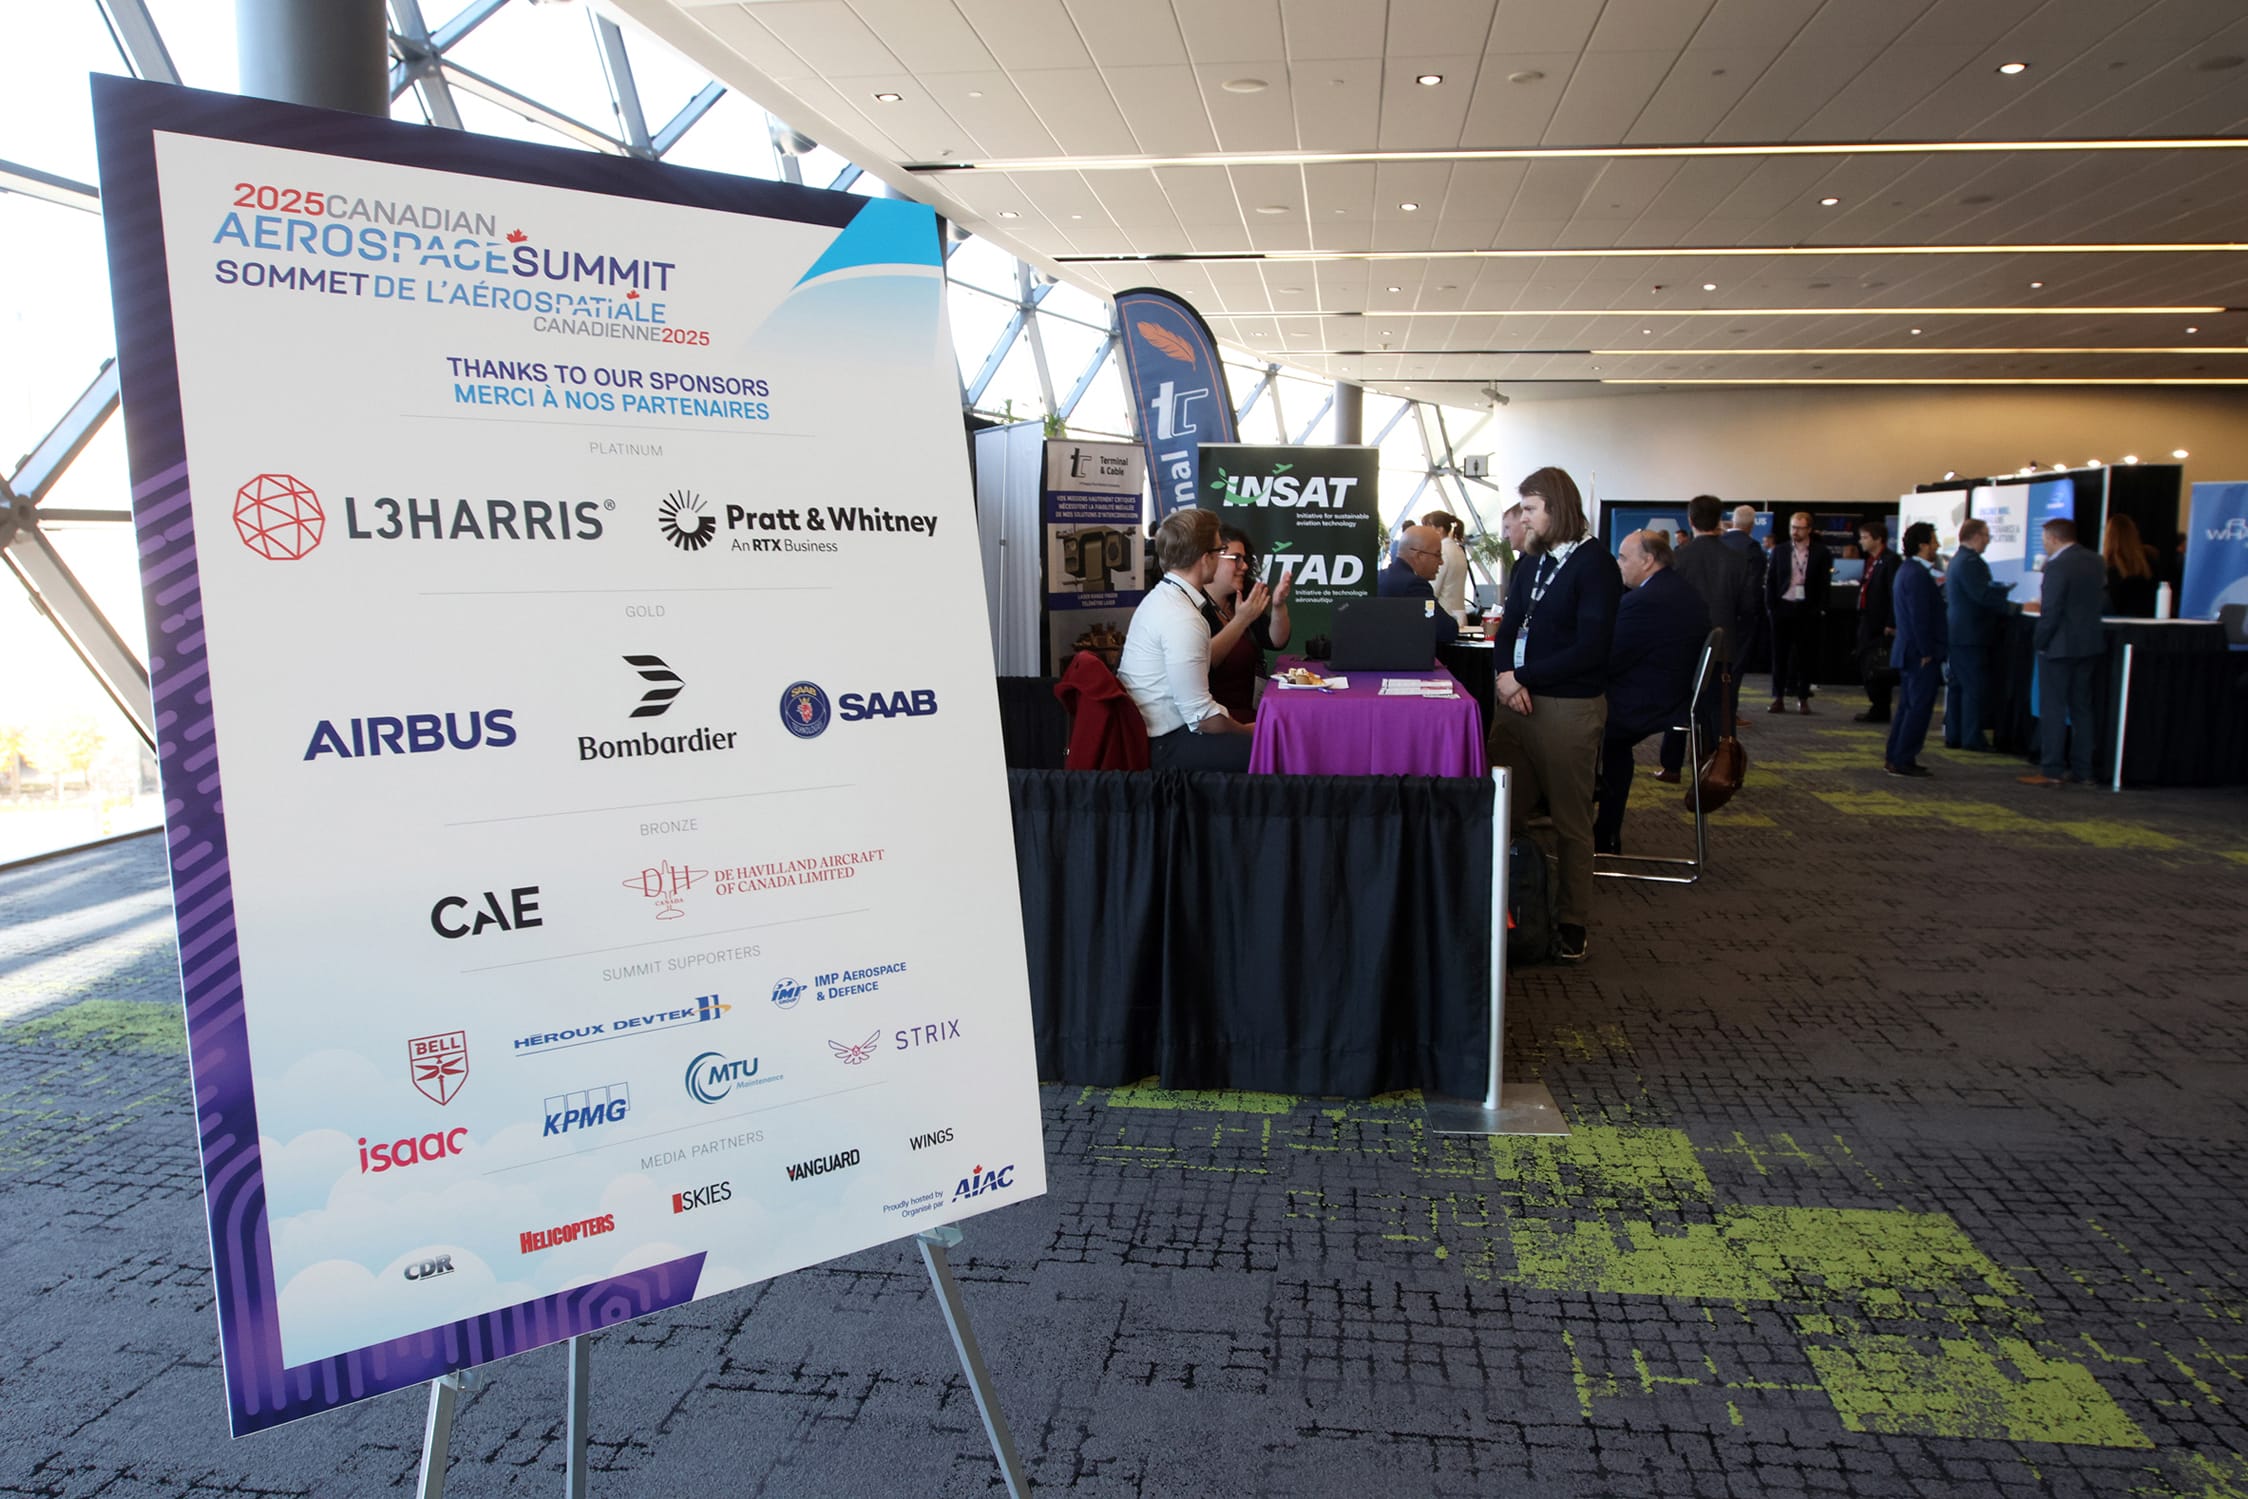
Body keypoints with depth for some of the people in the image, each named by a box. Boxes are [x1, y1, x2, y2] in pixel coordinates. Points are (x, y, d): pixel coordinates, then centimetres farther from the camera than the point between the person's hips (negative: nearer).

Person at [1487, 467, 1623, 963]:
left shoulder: (1594, 563, -9)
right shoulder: (1531, 560, 13)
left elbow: (1590, 647, -16)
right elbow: (1511, 625, 12)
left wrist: (1521, 676, -15)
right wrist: (1506, 675, -8)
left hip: (1570, 707, -7)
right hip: (1518, 698, 7)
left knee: (1571, 822, 5)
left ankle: (1572, 923, 16)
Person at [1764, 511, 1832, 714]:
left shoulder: (1820, 552, 1)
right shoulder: (1779, 551, 5)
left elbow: (1824, 583, 0)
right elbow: (1770, 581, 6)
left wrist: (1818, 607, -8)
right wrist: (1770, 607, -2)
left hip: (1807, 609, -1)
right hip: (1782, 607, 1)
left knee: (1804, 654, 4)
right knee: (1780, 654, 4)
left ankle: (1803, 697, 12)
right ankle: (1778, 697, 9)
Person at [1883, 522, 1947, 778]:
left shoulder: (1909, 569, 13)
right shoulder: (1917, 574, -19)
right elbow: (1919, 616, -22)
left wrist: (1937, 586, 11)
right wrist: (1927, 652, -20)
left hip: (1910, 649, 11)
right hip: (1919, 651, -11)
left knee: (1910, 704, 17)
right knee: (1919, 707, -5)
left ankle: (1894, 756, 23)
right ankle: (1902, 761, -2)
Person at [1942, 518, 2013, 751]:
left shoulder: (1958, 559, 16)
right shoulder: (1971, 562, -17)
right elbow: (1983, 595, -24)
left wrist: (2004, 588, 8)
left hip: (1957, 633, 10)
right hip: (1971, 634, -10)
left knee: (1958, 686, 13)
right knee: (1975, 687, -5)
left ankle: (1953, 736, 16)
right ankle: (1972, 739, -2)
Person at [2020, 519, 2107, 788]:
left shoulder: (2057, 566, -17)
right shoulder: (2095, 562, 8)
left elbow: (2051, 611, -20)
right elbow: (2103, 604, 14)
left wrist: (2039, 642, -10)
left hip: (2060, 645, -8)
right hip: (2090, 644, 8)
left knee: (2053, 709, -3)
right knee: (2082, 707, 13)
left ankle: (2051, 771, -2)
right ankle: (2081, 768, 16)